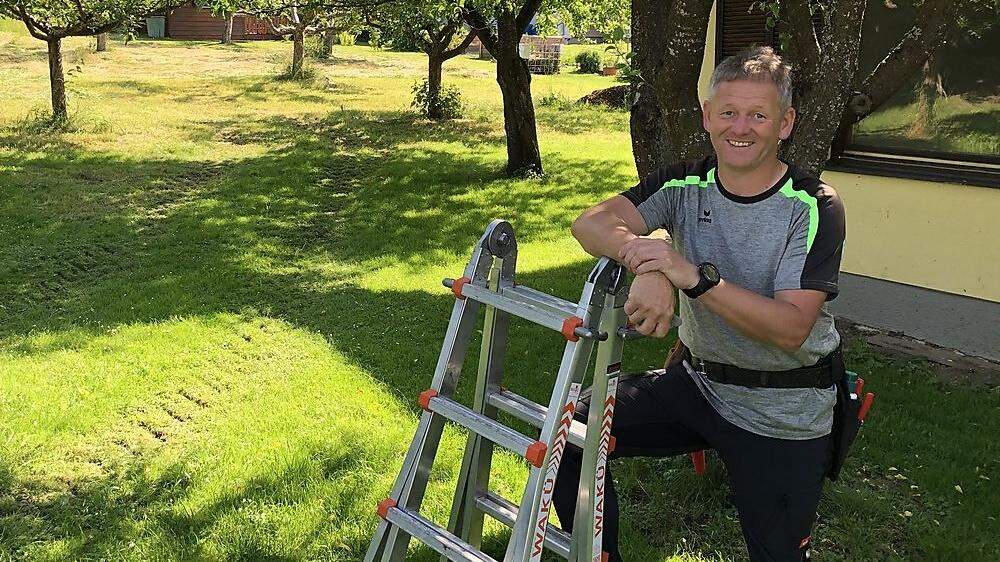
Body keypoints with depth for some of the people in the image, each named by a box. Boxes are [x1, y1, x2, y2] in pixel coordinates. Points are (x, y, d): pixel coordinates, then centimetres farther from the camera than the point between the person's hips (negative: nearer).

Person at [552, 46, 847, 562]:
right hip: (695, 380, 4)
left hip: (781, 418, -3)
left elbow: (792, 327, -26)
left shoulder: (814, 208, -16)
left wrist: (695, 276, -38)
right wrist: (647, 266, -42)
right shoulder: (686, 185, -5)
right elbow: (592, 223, -20)